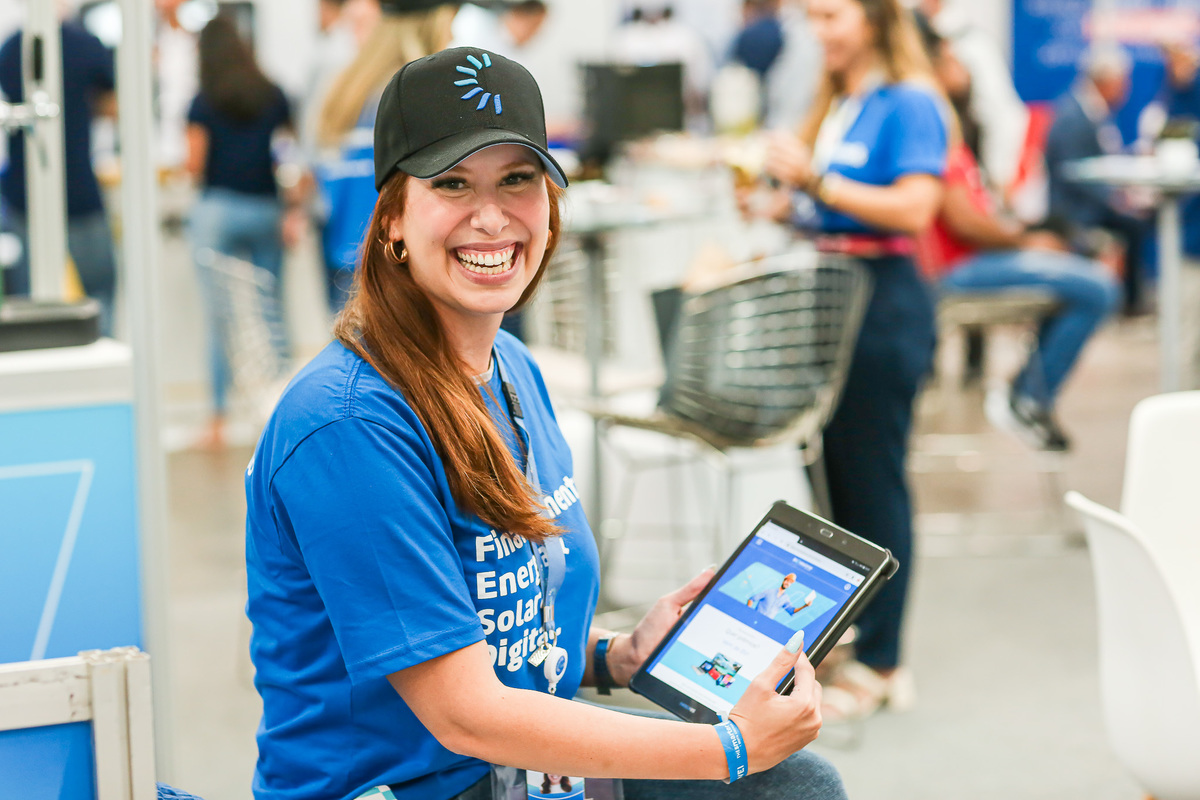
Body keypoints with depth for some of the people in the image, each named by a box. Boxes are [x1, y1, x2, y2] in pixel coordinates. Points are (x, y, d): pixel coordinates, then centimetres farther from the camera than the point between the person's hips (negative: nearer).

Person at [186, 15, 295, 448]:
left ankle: (219, 419, 3)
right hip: (266, 212, 3)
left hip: (218, 209, -3)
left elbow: (195, 165, -6)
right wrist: (295, 210, 7)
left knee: (220, 318, 1)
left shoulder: (204, 103, -4)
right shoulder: (274, 96, 6)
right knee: (272, 312, 8)